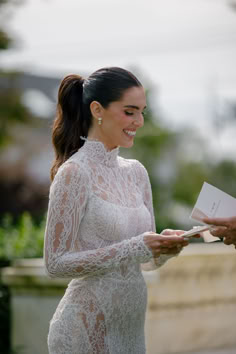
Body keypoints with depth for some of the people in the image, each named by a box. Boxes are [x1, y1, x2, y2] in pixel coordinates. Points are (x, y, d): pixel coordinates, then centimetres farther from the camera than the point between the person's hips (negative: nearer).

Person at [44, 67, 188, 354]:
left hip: (131, 324, 7)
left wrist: (166, 247, -9)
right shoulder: (74, 172, -12)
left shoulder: (136, 172, 8)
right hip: (87, 327, -7)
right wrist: (134, 248, -20)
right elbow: (55, 263, -15)